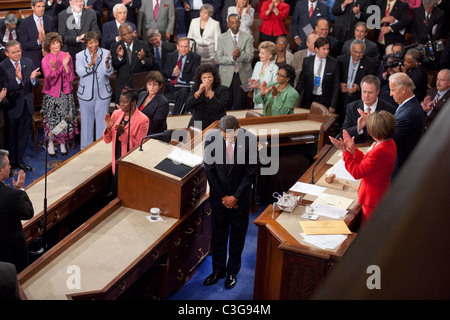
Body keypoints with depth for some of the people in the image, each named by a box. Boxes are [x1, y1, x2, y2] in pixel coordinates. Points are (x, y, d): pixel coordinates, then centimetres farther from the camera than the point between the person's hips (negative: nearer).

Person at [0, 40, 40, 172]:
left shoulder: (28, 62, 1)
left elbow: (36, 85, 1)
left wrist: (33, 78, -22)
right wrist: (17, 79, -35)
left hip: (27, 105, 4)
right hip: (12, 106, -4)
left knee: (23, 134, 16)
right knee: (11, 136, 9)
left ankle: (19, 160, 31)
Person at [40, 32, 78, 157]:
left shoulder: (67, 56, -1)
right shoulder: (45, 60, -8)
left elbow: (71, 78, -3)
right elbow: (50, 81, -13)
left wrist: (66, 65, -18)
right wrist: (53, 68, -30)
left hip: (66, 93, 2)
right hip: (52, 94, -2)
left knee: (65, 119, 4)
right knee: (52, 119, 0)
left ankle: (62, 144, 20)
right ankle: (51, 144, 18)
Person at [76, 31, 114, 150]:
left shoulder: (106, 53, -1)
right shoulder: (80, 56, -1)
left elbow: (110, 73, -7)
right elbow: (80, 72, -16)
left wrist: (107, 64, -28)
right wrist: (91, 64, -31)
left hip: (103, 93, 0)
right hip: (86, 94, 0)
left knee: (102, 121, 5)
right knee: (87, 121, 9)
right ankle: (86, 148, 21)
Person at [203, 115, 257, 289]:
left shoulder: (249, 139, -17)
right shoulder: (211, 138, -15)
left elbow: (251, 171, -10)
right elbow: (209, 169, -7)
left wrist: (235, 196, -11)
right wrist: (222, 196, -7)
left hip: (240, 197, -1)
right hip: (218, 196, 1)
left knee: (237, 235, 13)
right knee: (218, 234, 13)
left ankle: (232, 272, 29)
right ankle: (218, 270, 30)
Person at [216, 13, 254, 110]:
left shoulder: (248, 37, 4)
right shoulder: (222, 38, 5)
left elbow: (250, 57, -6)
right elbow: (218, 58, -3)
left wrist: (240, 55, -27)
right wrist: (232, 58, -20)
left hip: (242, 76, 0)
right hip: (227, 76, 0)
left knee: (240, 106, 1)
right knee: (225, 106, 0)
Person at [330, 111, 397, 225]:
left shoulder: (379, 152, -32)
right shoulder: (389, 143, 2)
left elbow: (357, 172, -23)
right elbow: (365, 162, 10)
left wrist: (344, 151, -17)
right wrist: (352, 149, 4)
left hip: (373, 200, -10)